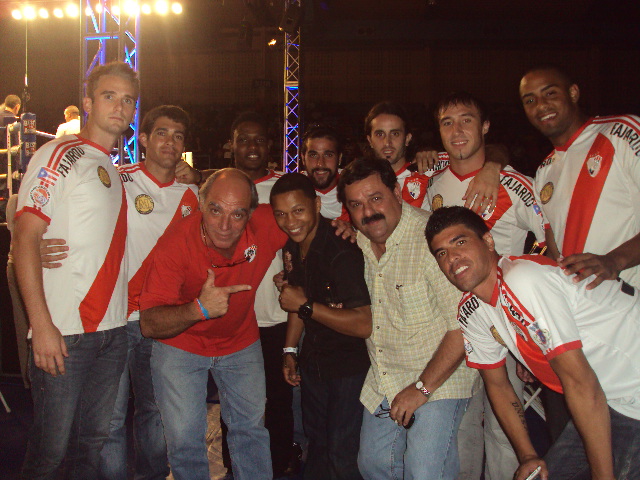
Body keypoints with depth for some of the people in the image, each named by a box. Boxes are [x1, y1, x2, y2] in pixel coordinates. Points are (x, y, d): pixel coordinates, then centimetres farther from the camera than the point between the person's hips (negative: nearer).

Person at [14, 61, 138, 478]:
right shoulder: (59, 155, -5)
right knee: (51, 446, 2)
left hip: (114, 329, 7)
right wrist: (42, 326, -19)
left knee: (95, 440, 15)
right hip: (64, 332, -6)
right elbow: (25, 239, -14)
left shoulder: (117, 170, 16)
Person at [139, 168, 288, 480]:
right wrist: (198, 310, -44)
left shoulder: (267, 225, -23)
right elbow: (149, 325, -28)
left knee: (251, 428, 12)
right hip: (180, 345, -2)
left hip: (241, 342, 3)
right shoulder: (175, 243, -28)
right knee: (184, 438, -1)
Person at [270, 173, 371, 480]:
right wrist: (290, 350, 13)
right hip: (313, 359, 8)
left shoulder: (341, 252, -27)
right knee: (316, 438, 24)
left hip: (349, 365, -8)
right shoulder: (292, 247, -1)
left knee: (341, 454, 0)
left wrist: (306, 305, -26)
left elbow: (364, 325, -31)